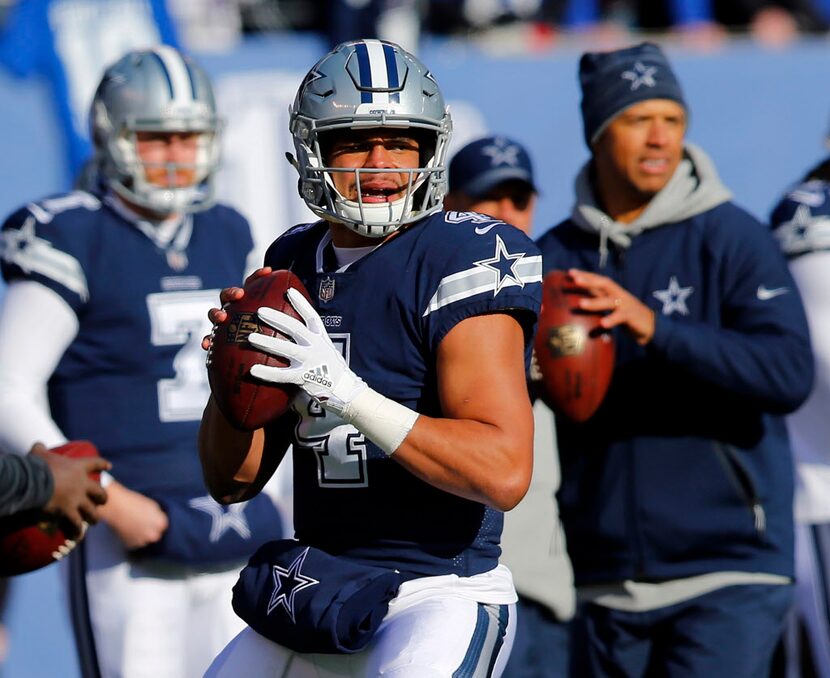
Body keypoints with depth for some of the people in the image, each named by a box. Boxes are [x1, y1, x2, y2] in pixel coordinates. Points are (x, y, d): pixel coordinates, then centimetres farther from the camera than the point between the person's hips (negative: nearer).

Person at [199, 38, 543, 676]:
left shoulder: (461, 261, -10)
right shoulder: (293, 265, 10)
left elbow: (505, 472, -22)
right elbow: (232, 480, 12)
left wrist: (346, 391, -26)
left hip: (442, 594, -7)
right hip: (314, 598, 7)